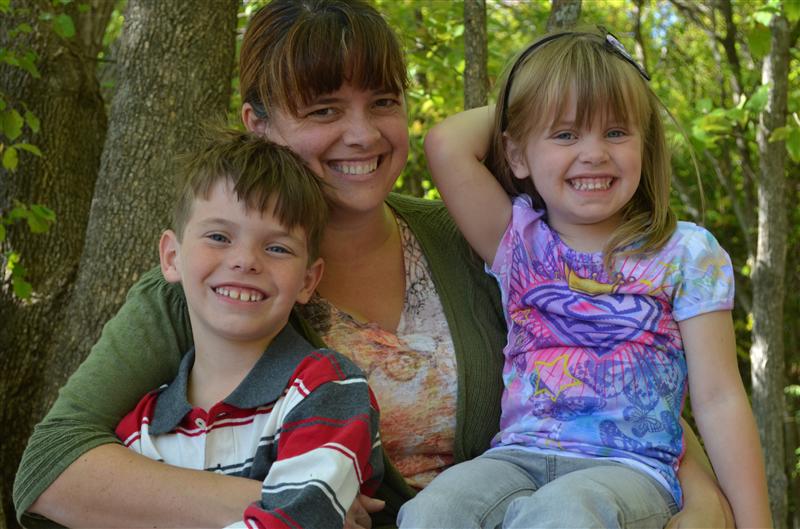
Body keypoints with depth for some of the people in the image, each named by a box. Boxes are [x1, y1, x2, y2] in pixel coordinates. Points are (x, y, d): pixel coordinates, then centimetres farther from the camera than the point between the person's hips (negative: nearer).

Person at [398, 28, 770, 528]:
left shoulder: (685, 255, 5)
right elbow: (447, 144, -3)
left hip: (630, 467, -2)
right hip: (519, 457, 3)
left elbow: (720, 399, 3)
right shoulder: (518, 241, 10)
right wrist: (512, 106, 14)